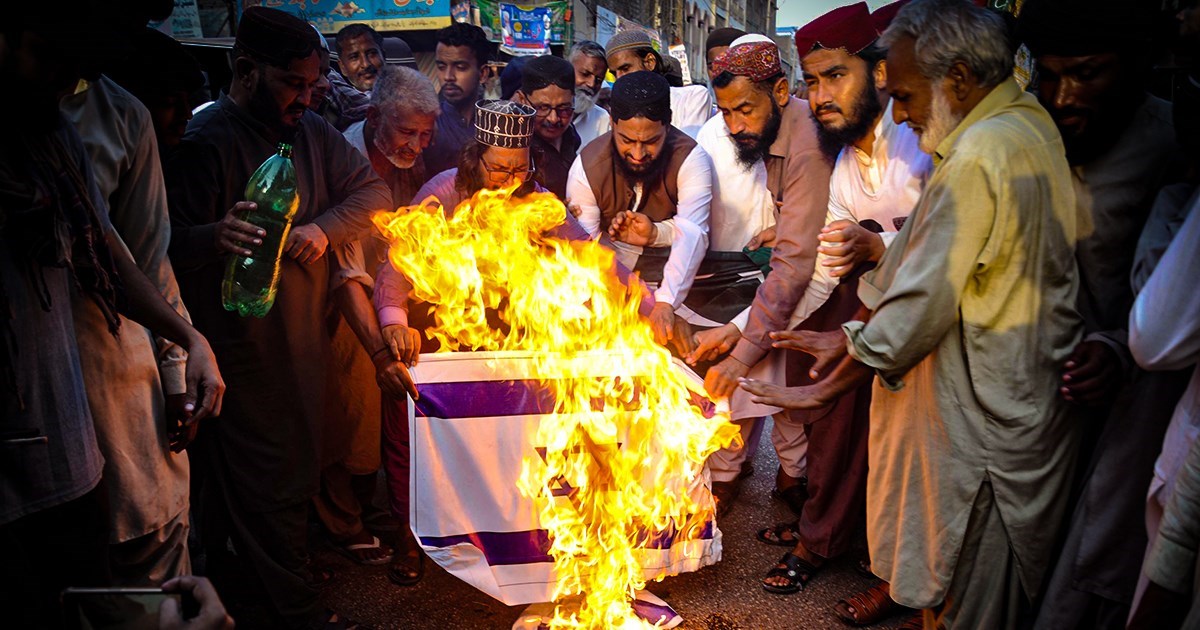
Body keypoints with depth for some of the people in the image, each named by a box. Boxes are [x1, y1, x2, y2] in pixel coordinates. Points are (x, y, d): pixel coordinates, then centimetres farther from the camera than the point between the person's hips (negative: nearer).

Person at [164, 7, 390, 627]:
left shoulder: (309, 130, 9)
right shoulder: (205, 140, -14)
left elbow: (372, 191, 9)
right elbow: (172, 244, -19)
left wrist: (324, 228, -10)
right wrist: (216, 236, -41)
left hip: (304, 336, 7)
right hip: (245, 346, -7)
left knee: (297, 460, 19)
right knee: (267, 474, 3)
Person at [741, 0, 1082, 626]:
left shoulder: (979, 157, -24)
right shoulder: (1026, 125, 8)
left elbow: (923, 306, -23)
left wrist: (827, 388, -12)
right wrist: (855, 335, 9)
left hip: (979, 428, -10)